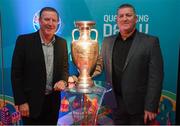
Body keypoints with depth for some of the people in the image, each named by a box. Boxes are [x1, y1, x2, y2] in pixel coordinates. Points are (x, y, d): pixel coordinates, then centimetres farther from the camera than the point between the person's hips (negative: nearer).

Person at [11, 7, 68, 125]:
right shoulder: (24, 40, -10)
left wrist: (63, 81, -10)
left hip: (53, 100, 4)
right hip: (31, 101, -4)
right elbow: (16, 73, -9)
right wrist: (21, 102, -11)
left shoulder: (62, 43, 2)